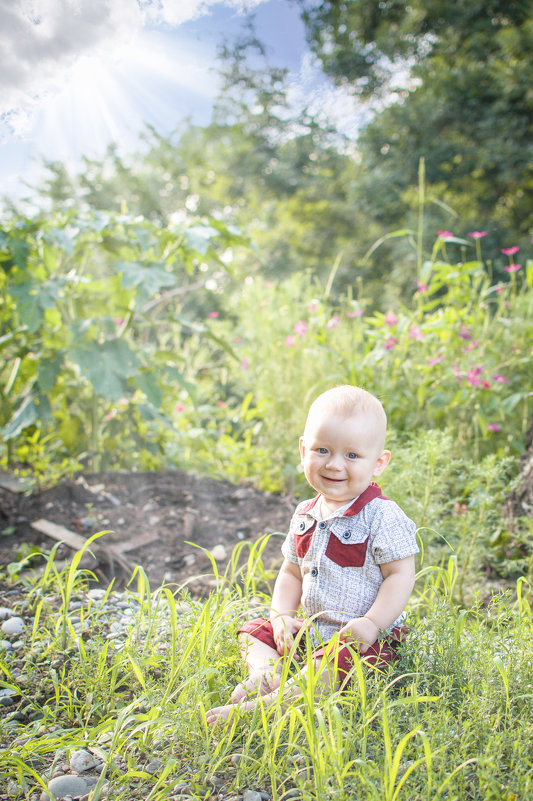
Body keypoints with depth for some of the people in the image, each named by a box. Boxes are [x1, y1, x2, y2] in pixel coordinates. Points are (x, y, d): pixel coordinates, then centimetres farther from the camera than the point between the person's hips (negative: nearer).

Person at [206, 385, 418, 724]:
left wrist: (371, 624, -27)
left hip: (363, 638, -7)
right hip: (310, 630, 7)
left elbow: (401, 575, -17)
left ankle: (263, 705, -36)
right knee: (254, 631, 4)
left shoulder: (382, 517, -16)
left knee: (332, 663, -33)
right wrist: (283, 616, -2)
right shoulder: (305, 516, 5)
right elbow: (292, 572, 13)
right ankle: (266, 673, -21)